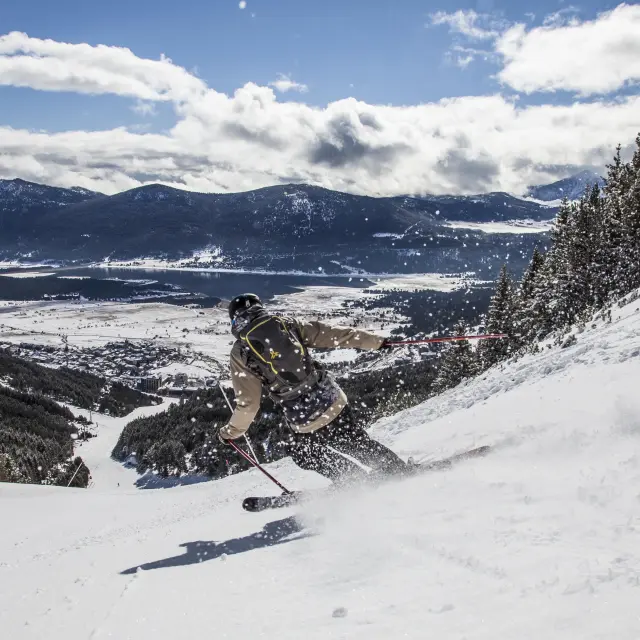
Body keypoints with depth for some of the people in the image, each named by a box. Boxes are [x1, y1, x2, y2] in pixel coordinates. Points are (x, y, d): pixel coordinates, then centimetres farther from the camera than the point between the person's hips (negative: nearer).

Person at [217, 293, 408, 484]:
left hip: (305, 422, -3)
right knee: (362, 445, 23)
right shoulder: (287, 324, 6)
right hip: (334, 401, 3)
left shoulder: (241, 352, -2)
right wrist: (375, 341, 13)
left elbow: (248, 403, -4)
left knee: (303, 453, 26)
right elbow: (334, 334, 5)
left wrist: (229, 432, 12)